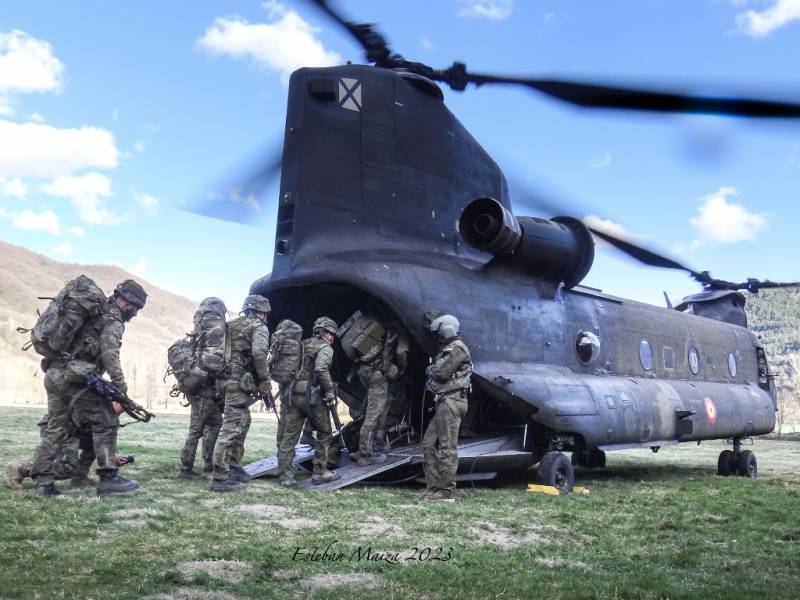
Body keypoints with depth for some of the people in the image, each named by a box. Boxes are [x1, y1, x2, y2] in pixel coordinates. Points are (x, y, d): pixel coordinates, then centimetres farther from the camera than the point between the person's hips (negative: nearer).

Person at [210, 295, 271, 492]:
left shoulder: (232, 326, 23)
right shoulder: (258, 327, -1)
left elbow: (222, 351, 20)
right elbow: (259, 354, -17)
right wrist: (265, 381, -7)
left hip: (225, 378, 9)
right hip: (239, 381, -9)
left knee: (242, 422, 21)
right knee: (231, 427, -10)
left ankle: (234, 467, 25)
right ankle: (221, 479, -12)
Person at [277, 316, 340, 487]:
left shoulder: (302, 345, 18)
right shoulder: (325, 348, -2)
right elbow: (321, 369, -20)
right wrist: (330, 392, -13)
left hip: (293, 395, 6)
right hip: (313, 397, -6)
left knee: (289, 436, 4)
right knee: (324, 434, 9)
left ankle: (285, 475, 2)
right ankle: (319, 473, 10)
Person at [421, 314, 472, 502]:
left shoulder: (457, 348, -10)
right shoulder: (446, 349, 22)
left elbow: (442, 372, -18)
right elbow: (438, 371, 21)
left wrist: (430, 369, 0)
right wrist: (433, 371, 1)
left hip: (451, 401, -10)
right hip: (443, 403, 10)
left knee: (447, 447, -8)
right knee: (429, 443, 10)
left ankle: (446, 491, -5)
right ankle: (433, 487, 13)